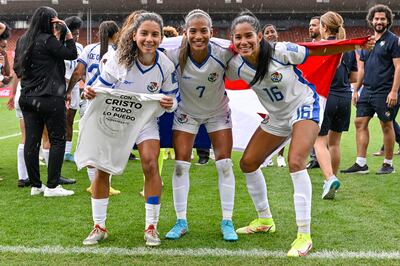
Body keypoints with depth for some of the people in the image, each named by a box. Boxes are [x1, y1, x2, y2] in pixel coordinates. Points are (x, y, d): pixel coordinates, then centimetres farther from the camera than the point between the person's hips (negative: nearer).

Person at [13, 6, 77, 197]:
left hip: (27, 98, 7)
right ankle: (52, 186, 0)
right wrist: (67, 31, -4)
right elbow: (72, 54, -7)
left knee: (31, 141, 7)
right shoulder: (47, 40, -12)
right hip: (50, 98, -7)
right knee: (58, 140, 1)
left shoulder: (22, 41, 11)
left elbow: (17, 69, 17)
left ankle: (35, 185, 13)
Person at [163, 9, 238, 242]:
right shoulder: (175, 56, -28)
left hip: (218, 113, 0)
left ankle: (227, 222, 9)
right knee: (181, 165, -4)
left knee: (225, 164, -3)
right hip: (186, 112, 0)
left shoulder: (223, 54, -29)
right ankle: (181, 221, 9)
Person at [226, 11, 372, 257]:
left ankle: (304, 236, -19)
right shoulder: (236, 65, -14)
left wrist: (358, 44, -15)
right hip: (276, 117, 6)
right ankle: (265, 220, 28)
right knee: (248, 163, 7)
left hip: (304, 107, -6)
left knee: (295, 163, -26)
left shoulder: (281, 51, -26)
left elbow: (318, 51, -14)